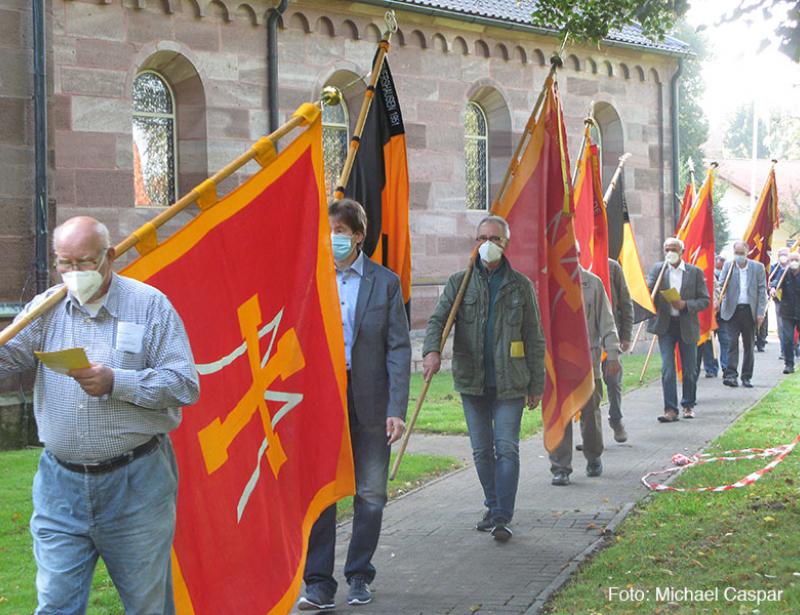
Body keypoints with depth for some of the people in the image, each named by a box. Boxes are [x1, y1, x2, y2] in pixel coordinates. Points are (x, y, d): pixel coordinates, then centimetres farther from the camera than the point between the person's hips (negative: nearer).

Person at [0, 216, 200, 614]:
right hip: (60, 481, 3)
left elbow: (185, 384, -9)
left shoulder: (149, 305, -3)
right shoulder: (45, 308, 7)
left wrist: (115, 382, -19)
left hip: (135, 480, -2)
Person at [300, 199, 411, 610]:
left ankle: (359, 576, 24)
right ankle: (319, 583, 7)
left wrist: (396, 409, -9)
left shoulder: (385, 282, 2)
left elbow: (399, 348, -1)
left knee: (371, 494, 9)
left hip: (369, 401, 0)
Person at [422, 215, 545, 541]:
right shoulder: (459, 282, 5)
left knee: (507, 449, -8)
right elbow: (438, 319, -5)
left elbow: (534, 339, 7)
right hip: (472, 381, 2)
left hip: (509, 383, -2)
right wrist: (432, 350, -27)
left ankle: (503, 517, -4)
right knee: (482, 450, 11)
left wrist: (536, 384, 4)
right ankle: (494, 507, 27)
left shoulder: (521, 286, 4)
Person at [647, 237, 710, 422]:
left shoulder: (695, 272, 0)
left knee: (689, 370, 9)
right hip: (665, 325, 0)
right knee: (667, 369, -7)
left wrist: (685, 305, -17)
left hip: (687, 326, 0)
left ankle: (688, 405, 27)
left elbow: (705, 300, -1)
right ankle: (670, 409, -5)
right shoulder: (658, 269, 4)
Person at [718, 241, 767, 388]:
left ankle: (746, 377, 14)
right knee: (732, 342, -9)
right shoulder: (728, 266, 4)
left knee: (749, 345, 6)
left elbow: (762, 291, 2)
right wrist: (720, 295, -18)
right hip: (732, 310, -1)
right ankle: (730, 375, -10)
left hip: (750, 311, 1)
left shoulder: (758, 267, 3)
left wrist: (761, 312, -5)